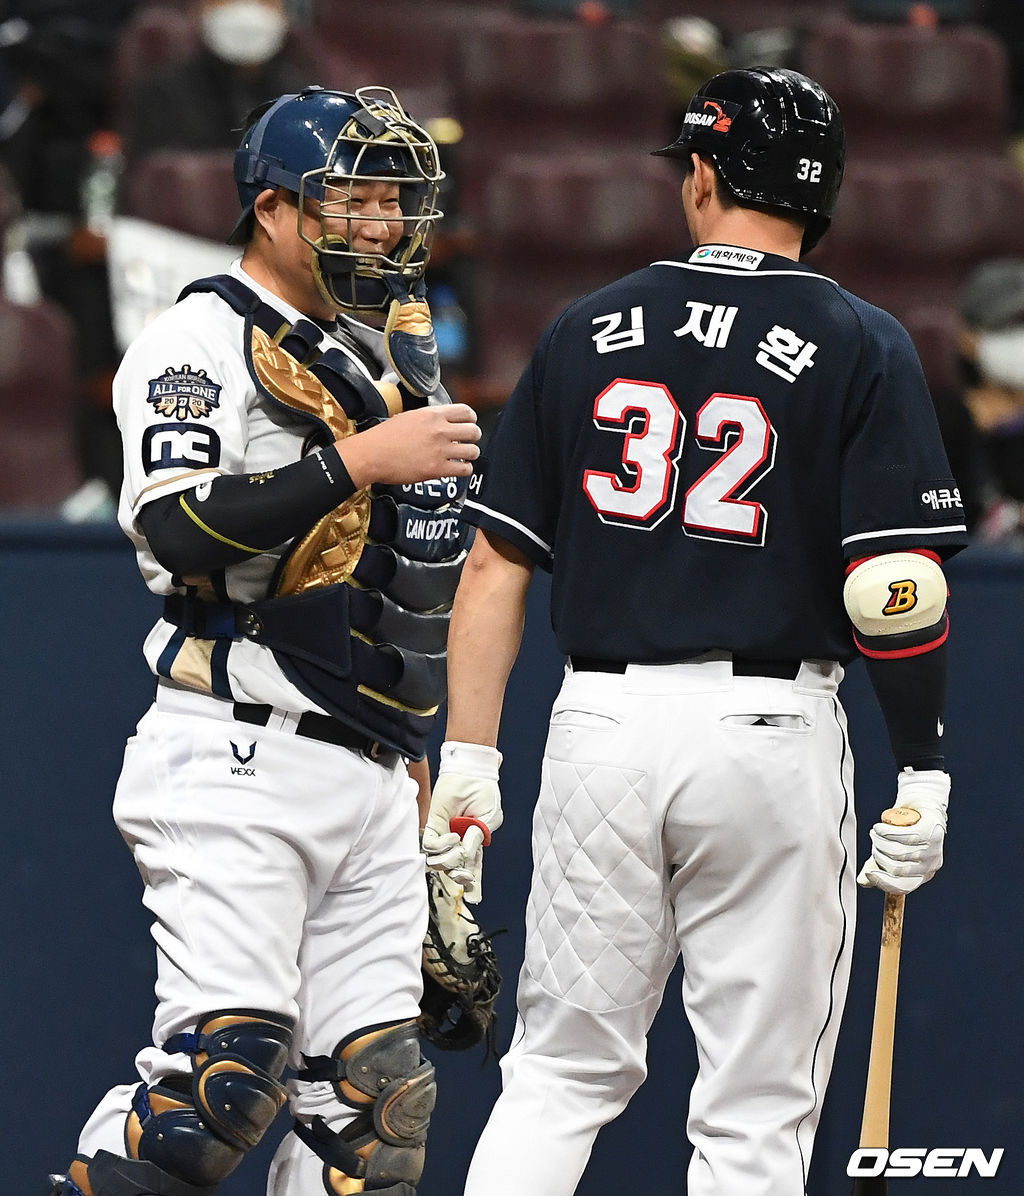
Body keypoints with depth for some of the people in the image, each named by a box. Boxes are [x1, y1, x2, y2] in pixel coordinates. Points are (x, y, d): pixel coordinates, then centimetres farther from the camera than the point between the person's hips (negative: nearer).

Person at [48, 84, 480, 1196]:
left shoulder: (383, 362, 20)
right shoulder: (203, 341, -5)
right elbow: (177, 530, -21)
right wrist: (358, 461, -22)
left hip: (365, 774, 8)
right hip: (238, 767, -8)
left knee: (380, 1095, 1)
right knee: (226, 1064, -19)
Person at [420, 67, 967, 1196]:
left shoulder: (586, 331, 8)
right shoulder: (860, 349, -2)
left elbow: (495, 565, 6)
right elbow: (897, 585, -11)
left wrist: (468, 759, 8)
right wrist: (922, 775, -4)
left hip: (602, 723, 3)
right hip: (772, 733, -3)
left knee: (560, 1075, 12)